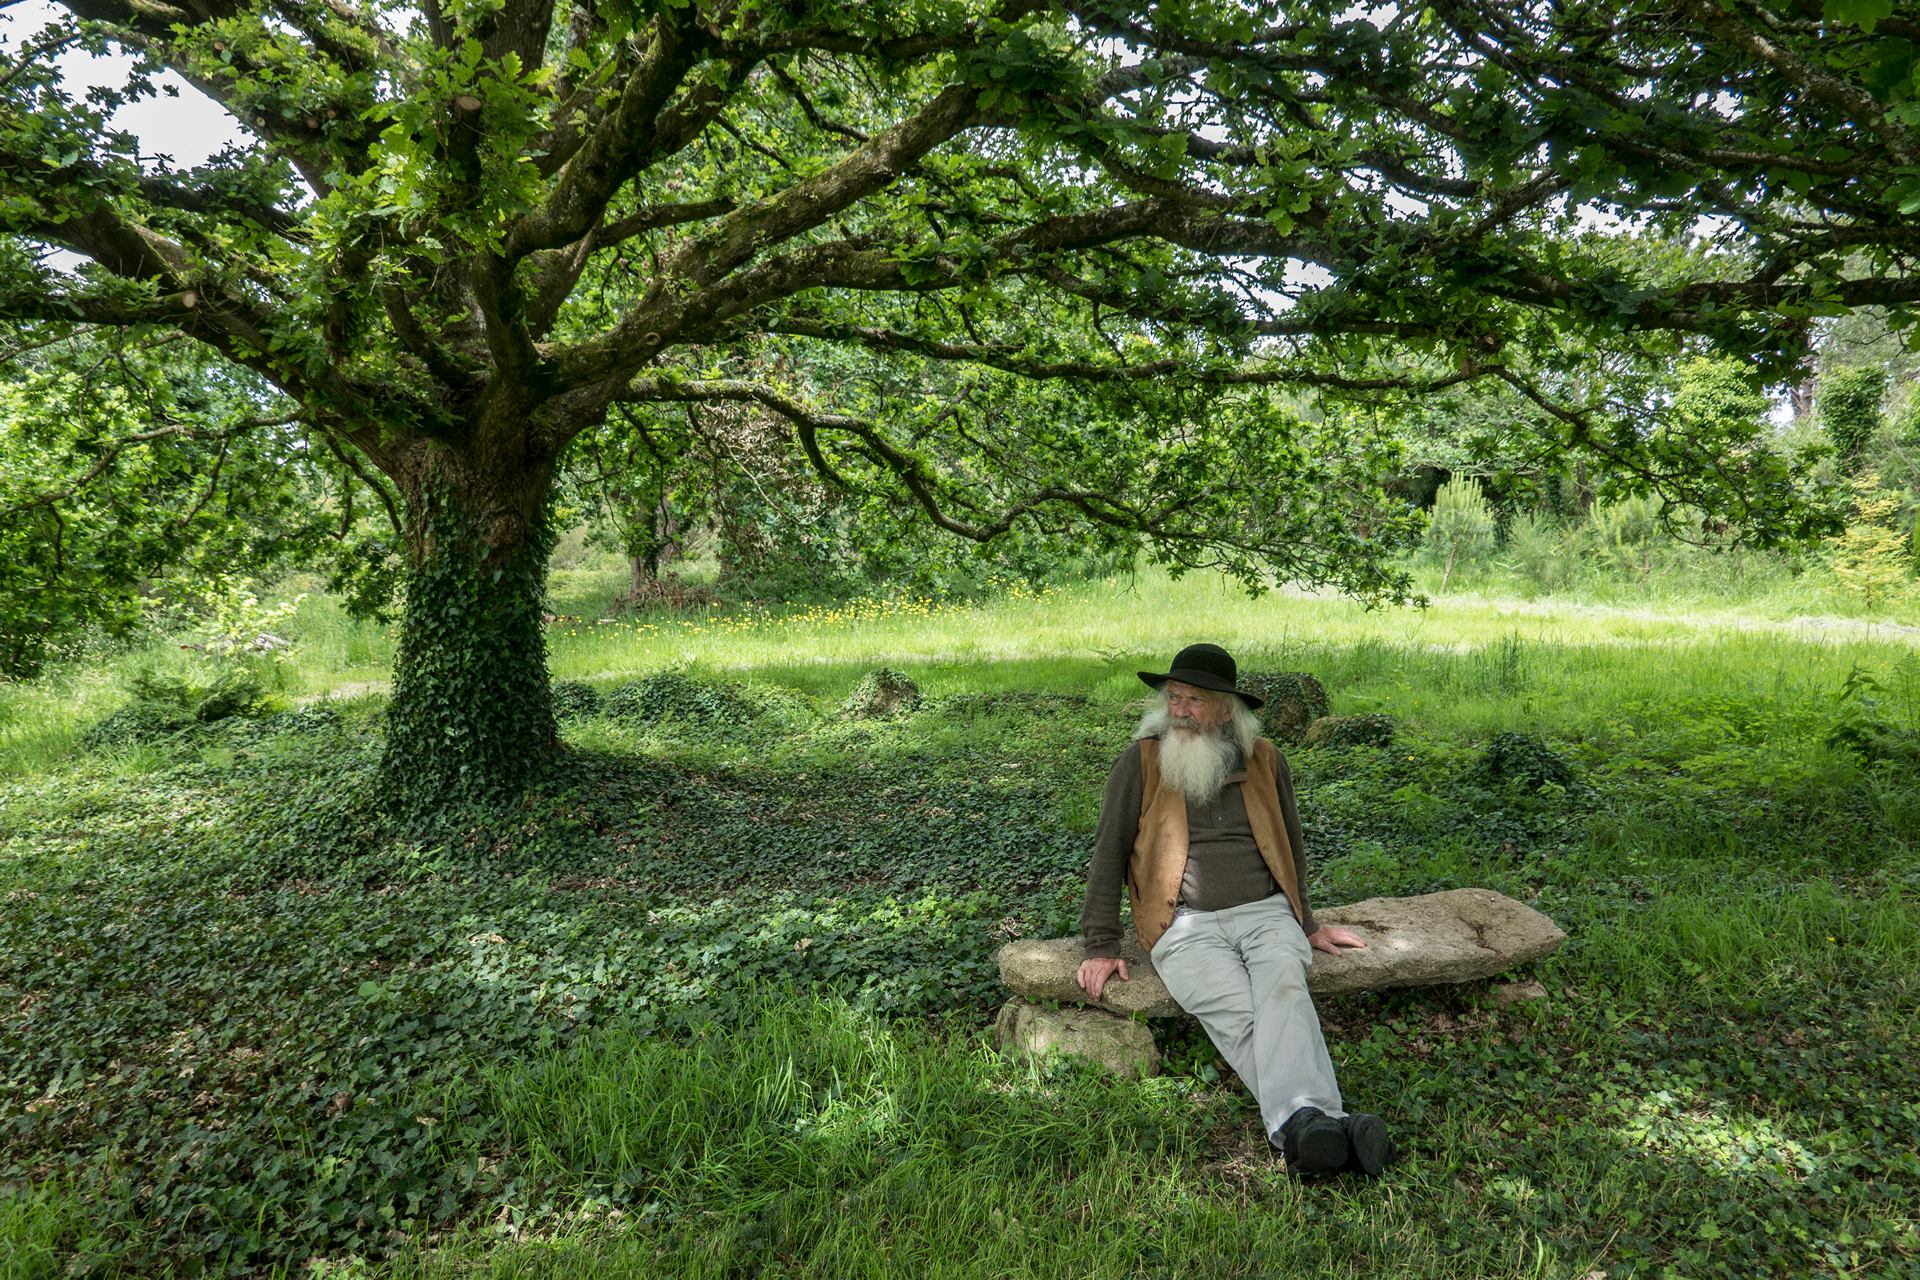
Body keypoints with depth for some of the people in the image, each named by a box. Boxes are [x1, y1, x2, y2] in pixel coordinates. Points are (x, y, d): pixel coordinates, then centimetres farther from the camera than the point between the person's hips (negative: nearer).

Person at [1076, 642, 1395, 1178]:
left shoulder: (1264, 759, 12)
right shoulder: (1141, 763, 3)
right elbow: (1108, 857, 7)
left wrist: (1307, 925, 29)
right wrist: (1100, 947, 3)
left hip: (1266, 912, 2)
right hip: (1187, 925, -2)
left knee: (1284, 991, -30)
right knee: (1235, 1014, -29)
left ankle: (1302, 1125, -48)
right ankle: (1305, 1123, -45)